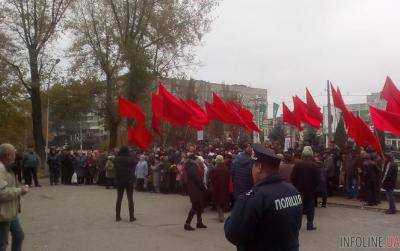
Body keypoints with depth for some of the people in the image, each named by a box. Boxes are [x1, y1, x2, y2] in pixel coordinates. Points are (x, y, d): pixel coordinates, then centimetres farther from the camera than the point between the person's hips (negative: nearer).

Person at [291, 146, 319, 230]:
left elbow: (293, 177, -7)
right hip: (310, 190, -1)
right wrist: (314, 188, 9)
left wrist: (295, 187, 6)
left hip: (299, 189, 1)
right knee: (310, 207, 9)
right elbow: (317, 179, -7)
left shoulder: (297, 164, -8)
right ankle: (310, 225, 10)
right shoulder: (314, 165, -10)